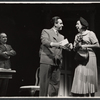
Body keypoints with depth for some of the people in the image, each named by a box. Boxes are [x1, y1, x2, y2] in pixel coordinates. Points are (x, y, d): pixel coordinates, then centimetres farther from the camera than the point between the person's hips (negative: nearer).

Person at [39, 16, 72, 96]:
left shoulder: (61, 37, 23)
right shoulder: (46, 31, 6)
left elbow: (63, 46, 11)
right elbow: (44, 41, -13)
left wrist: (68, 46, -13)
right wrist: (55, 44, -29)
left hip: (57, 62, 5)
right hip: (47, 60, -5)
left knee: (56, 82, 4)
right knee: (44, 82, -3)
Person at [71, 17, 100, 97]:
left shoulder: (90, 33, -3)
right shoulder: (77, 36, 15)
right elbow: (75, 48, 14)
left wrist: (85, 46, -10)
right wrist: (77, 45, -7)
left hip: (89, 57, -5)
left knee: (89, 78, -2)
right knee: (80, 78, -1)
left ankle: (92, 95, 6)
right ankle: (83, 94, 3)